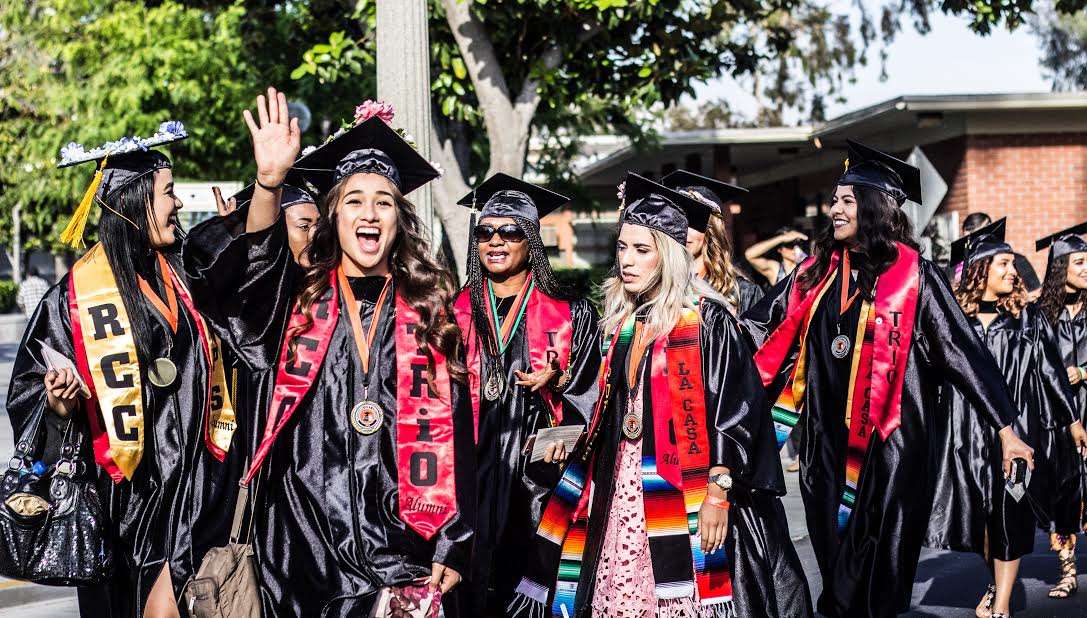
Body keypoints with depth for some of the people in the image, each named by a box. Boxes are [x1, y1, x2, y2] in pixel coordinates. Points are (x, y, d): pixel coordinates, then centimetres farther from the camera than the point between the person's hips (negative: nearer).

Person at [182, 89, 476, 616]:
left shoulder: (427, 312, 7)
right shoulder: (295, 299, 5)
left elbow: (453, 436, 5)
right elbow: (230, 266, -18)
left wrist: (453, 547, -1)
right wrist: (269, 183, -34)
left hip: (399, 548, 0)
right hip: (305, 547, 0)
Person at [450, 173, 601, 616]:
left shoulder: (571, 313, 4)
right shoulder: (457, 311, 10)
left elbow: (590, 397, 4)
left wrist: (556, 383, -15)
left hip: (536, 474, -1)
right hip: (469, 475, 2)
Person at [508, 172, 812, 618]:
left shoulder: (706, 320, -7)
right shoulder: (620, 320, 12)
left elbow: (737, 412, -11)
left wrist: (718, 495, -16)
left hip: (682, 495, -6)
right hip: (620, 492, 6)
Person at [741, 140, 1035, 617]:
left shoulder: (912, 275, -7)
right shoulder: (818, 271, 8)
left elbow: (963, 350, -8)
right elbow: (764, 328, 13)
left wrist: (1005, 429, -11)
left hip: (889, 436, -5)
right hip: (827, 435, 5)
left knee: (878, 549, -1)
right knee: (834, 545, 11)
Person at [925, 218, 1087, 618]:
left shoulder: (1027, 319, 4)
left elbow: (1051, 371, 7)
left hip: (1017, 428, -1)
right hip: (968, 431, 1)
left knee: (1009, 518, -3)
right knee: (978, 514, 9)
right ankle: (996, 583, 31)